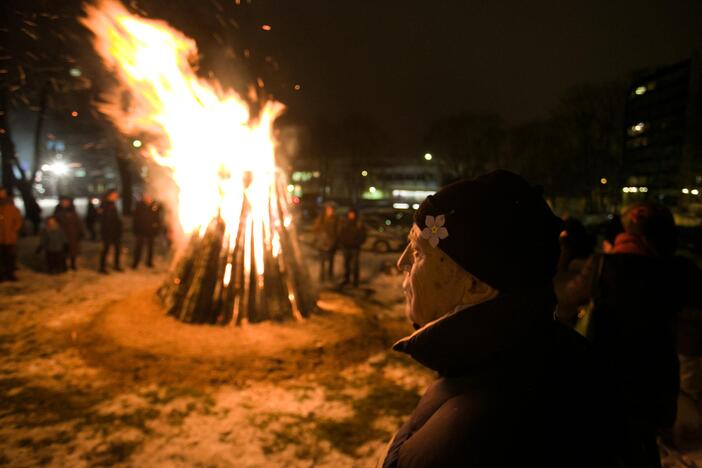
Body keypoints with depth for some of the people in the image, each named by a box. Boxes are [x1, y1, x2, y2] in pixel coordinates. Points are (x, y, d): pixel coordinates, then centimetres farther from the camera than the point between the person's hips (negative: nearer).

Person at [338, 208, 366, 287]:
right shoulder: (344, 223, 4)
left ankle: (355, 280, 8)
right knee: (346, 263, 10)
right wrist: (341, 243, -1)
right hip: (345, 247, 3)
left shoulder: (360, 224, -3)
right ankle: (346, 278, 22)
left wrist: (358, 243, -10)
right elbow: (340, 234, 8)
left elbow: (363, 236, -1)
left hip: (355, 248, -3)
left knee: (355, 264, -2)